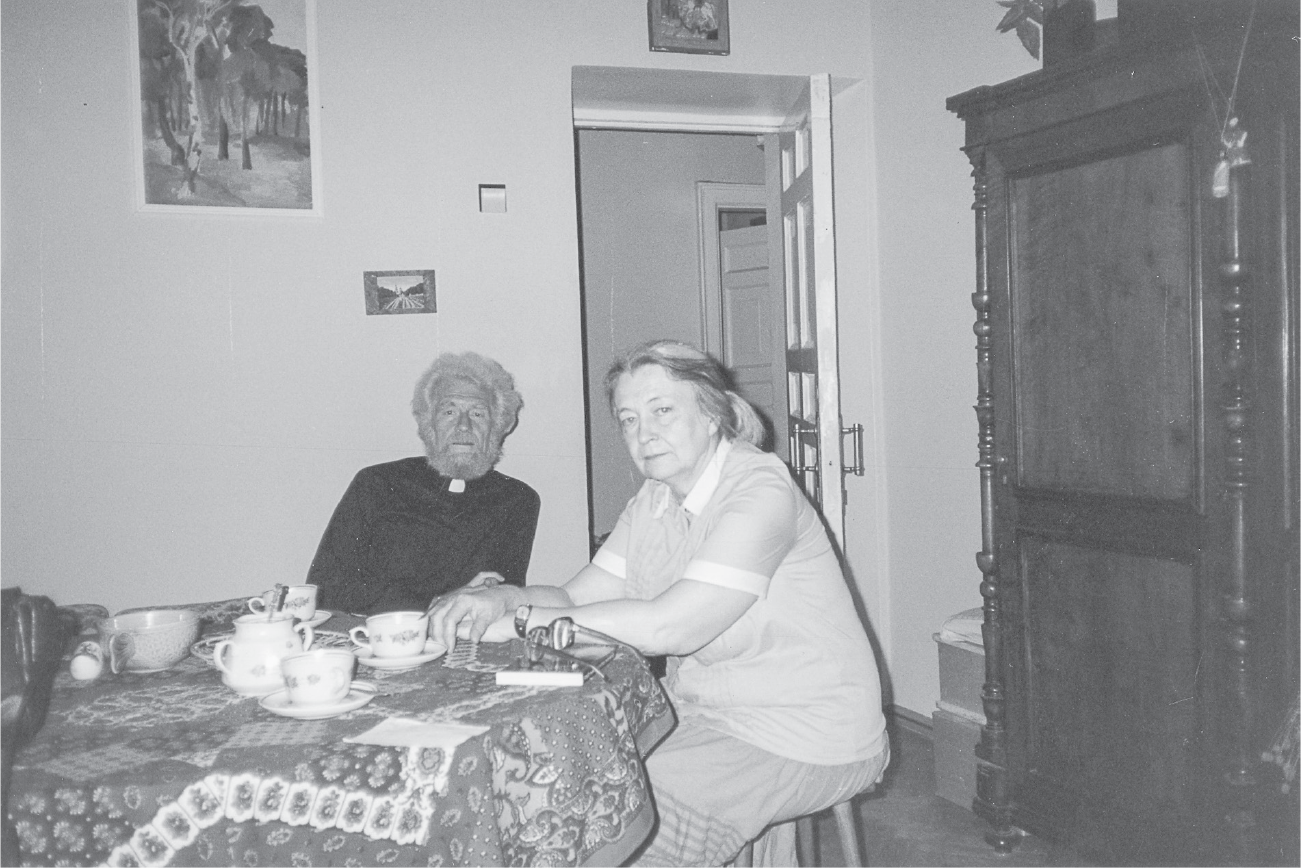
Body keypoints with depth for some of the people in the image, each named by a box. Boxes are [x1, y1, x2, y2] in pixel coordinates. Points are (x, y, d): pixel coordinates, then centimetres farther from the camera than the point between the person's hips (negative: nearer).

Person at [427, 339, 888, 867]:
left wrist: (523, 619, -24)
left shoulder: (760, 492, -21)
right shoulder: (654, 501, 7)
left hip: (802, 740, -7)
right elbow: (577, 598, 2)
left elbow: (669, 626, -29)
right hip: (704, 714, 8)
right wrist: (500, 599, -19)